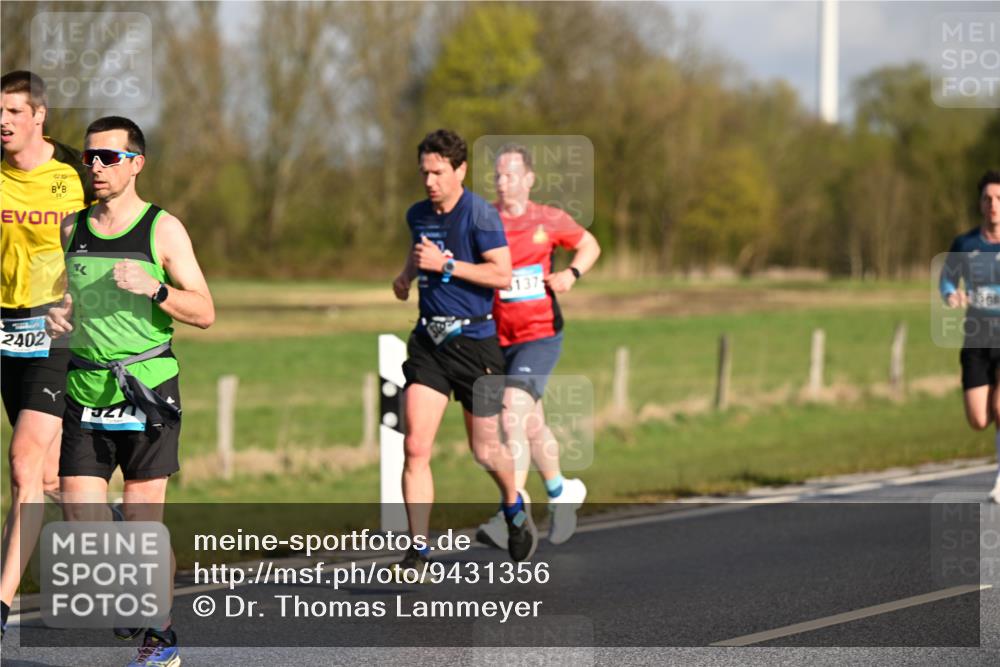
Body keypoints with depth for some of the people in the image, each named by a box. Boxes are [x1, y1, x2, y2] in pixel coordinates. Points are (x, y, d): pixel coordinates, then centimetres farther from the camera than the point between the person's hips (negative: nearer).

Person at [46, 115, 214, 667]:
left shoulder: (163, 229, -3)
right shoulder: (72, 227, 10)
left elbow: (204, 313, -5)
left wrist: (154, 289, -21)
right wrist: (56, 316, 1)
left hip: (146, 389, -4)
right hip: (85, 392, 4)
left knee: (143, 525, -3)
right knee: (79, 524, -4)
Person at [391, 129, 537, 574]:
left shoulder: (480, 214, -12)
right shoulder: (418, 215, 9)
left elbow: (503, 274, -19)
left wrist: (445, 264, -21)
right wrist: (407, 273, 12)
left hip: (475, 341, -5)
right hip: (428, 341, 5)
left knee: (484, 450, 7)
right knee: (414, 446, -10)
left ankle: (514, 506, 41)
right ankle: (418, 551, -7)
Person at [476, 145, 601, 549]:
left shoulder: (548, 220, -2)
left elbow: (590, 246, 14)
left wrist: (572, 273, -5)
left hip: (540, 335, -4)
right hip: (498, 338, 4)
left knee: (512, 414, -21)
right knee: (532, 426, 15)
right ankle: (562, 493, 41)